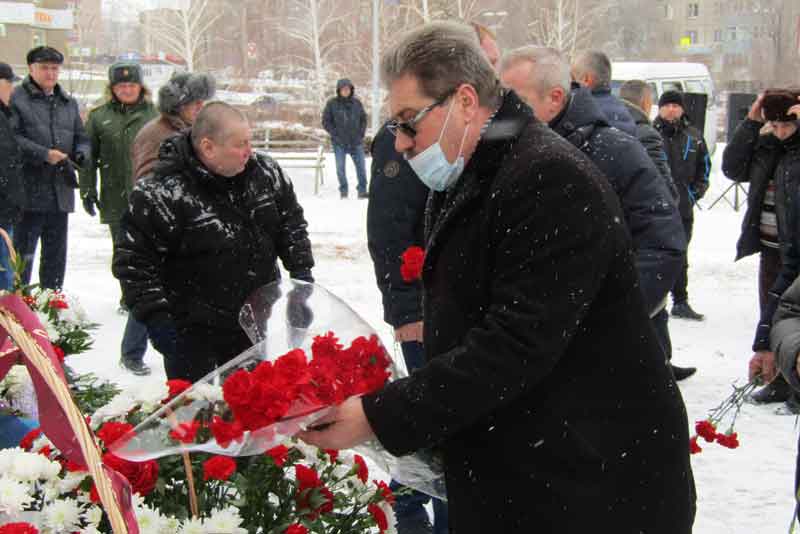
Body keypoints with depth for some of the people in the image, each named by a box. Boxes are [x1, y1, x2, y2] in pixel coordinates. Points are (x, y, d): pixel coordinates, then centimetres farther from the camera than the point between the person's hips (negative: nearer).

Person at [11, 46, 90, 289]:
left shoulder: (69, 103, 17)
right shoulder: (16, 99, -3)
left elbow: (81, 138, 20)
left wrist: (81, 154, -2)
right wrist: (44, 154, -18)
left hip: (61, 193, 6)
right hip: (28, 193, -6)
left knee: (56, 256, 13)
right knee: (22, 254, -3)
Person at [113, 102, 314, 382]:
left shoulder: (265, 172, -4)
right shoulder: (161, 193, -22)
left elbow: (291, 221, 11)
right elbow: (133, 260, -18)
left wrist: (301, 269, 2)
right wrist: (154, 315, -21)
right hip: (192, 331, -5)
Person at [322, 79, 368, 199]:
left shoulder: (357, 103, 4)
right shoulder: (332, 104, -3)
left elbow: (364, 119, 14)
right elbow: (326, 121, 0)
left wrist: (361, 133, 3)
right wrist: (335, 134, -7)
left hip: (356, 142, 2)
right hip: (339, 143, -2)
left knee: (361, 167, 1)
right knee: (340, 168, 2)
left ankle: (362, 190, 11)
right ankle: (343, 191, 15)